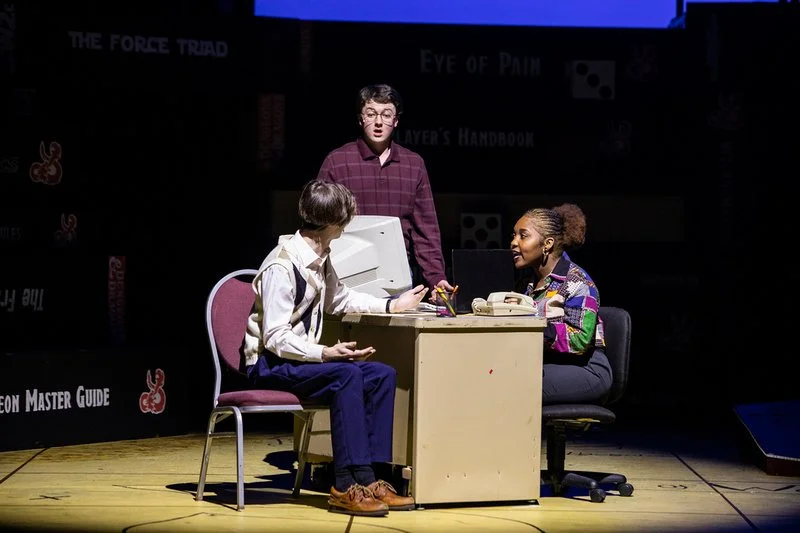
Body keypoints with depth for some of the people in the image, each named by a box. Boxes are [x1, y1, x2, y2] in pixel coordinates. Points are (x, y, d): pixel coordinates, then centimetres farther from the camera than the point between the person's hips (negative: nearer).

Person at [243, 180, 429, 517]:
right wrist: (325, 354, -33)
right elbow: (275, 338, -23)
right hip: (270, 366, -9)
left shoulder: (319, 259, 8)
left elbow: (338, 300, 29)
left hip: (300, 359, 9)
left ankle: (369, 476, -11)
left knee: (382, 375, -5)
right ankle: (348, 485, -29)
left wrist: (392, 305, 27)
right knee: (346, 375, -31)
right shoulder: (281, 267, -21)